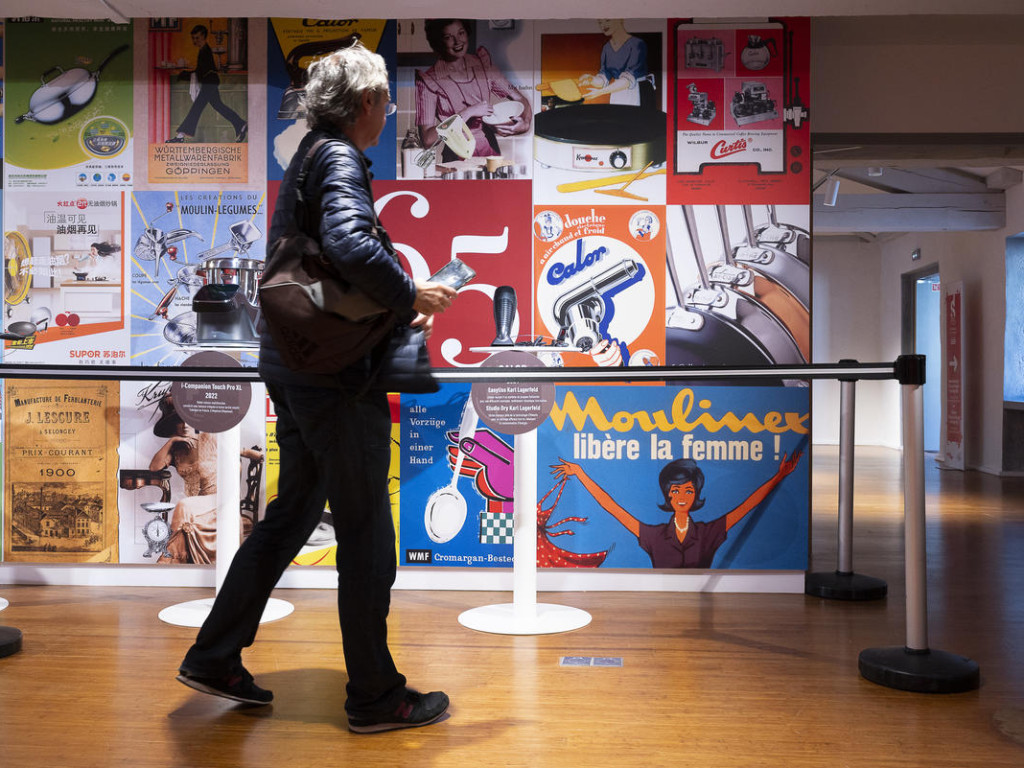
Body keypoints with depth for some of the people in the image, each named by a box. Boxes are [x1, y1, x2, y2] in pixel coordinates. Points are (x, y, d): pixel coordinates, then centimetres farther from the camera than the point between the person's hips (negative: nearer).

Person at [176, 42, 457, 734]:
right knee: (366, 532, 0)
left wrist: (395, 297, 16)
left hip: (295, 367, 10)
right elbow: (350, 244, -32)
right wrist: (410, 297, -18)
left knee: (292, 513, 19)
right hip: (336, 374, -10)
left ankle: (214, 658, 28)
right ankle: (376, 697, 13)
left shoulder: (309, 158, 18)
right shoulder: (341, 160, -12)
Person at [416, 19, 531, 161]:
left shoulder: (483, 65, 10)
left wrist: (525, 124, -7)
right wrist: (469, 112, -14)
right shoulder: (428, 80, -5)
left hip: (491, 152, 4)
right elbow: (428, 139, -13)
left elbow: (521, 100, 16)